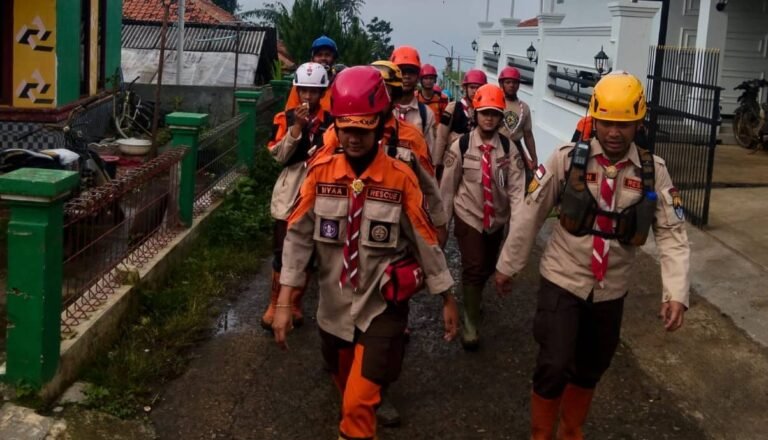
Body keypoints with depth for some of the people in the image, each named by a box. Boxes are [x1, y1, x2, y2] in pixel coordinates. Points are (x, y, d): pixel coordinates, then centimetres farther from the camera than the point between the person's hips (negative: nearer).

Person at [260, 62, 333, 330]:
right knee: (283, 250, 0)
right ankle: (274, 303, 12)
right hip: (289, 192, -1)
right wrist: (296, 126, -18)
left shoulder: (331, 122, 1)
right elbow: (279, 155, -11)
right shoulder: (285, 118, 0)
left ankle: (296, 303, 23)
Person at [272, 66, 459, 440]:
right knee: (346, 386, 22)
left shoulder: (400, 178, -12)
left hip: (382, 304, -3)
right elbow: (298, 236, -6)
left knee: (359, 401, -9)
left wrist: (447, 299, 1)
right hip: (335, 303, 3)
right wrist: (284, 302, -10)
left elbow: (425, 240, -5)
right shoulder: (321, 171, -6)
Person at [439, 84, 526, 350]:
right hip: (468, 216, -3)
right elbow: (448, 186, -4)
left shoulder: (509, 148, -7)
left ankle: (472, 296, 50)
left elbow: (516, 186, -11)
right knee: (474, 268, -9)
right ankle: (470, 325, 6)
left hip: (497, 219, 3)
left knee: (488, 268, 18)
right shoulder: (461, 146, -10)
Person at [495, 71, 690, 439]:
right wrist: (508, 265, 2)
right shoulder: (566, 159, -13)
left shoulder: (654, 172, -7)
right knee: (554, 366, -8)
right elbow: (530, 214, -4)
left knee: (591, 369, 17)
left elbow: (672, 234, -9)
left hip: (611, 291, 3)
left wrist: (676, 292, -20)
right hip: (562, 281, -3)